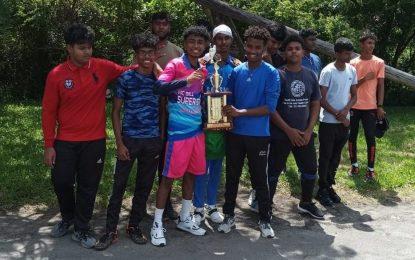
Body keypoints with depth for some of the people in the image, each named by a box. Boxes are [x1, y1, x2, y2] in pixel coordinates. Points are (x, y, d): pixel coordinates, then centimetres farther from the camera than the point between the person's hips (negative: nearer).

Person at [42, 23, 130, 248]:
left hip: (94, 141, 1)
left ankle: (81, 229, 28)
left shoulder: (103, 68, -5)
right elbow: (49, 112, -3)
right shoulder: (56, 75, -8)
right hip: (65, 142, 0)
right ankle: (67, 218, 38)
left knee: (88, 186, 9)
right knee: (61, 182, 9)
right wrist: (48, 145, -3)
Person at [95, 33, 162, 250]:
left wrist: (163, 141, 6)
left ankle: (134, 226, 26)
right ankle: (111, 231, 12)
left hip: (153, 142, 3)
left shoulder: (160, 79, 4)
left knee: (144, 186, 11)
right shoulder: (126, 78, -3)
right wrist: (119, 143, -8)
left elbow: (163, 111, 10)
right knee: (119, 185, 1)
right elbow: (115, 112, -1)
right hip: (129, 140, -2)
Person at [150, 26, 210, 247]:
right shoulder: (175, 65, -9)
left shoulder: (203, 70, 11)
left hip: (197, 130, 7)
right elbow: (159, 87, -25)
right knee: (169, 176, 0)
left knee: (191, 174, 14)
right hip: (178, 130, -6)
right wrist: (187, 80, -34)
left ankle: (184, 219, 29)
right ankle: (157, 223, 12)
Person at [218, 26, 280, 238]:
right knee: (232, 177, 12)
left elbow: (269, 107, -14)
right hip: (235, 133, 3)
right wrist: (227, 118, -10)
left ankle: (265, 220, 23)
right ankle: (229, 216, 28)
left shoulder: (271, 73, -6)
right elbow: (229, 101, 9)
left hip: (259, 135, -3)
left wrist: (240, 112, -18)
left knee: (260, 179, 7)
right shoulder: (236, 71, 4)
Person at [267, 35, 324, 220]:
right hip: (280, 135, -5)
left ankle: (306, 203, 33)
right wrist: (289, 130, -14)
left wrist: (309, 130, -4)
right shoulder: (277, 75, -8)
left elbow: (315, 104, 9)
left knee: (310, 169, 13)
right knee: (274, 171, 4)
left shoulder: (311, 76, 6)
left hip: (304, 134, 5)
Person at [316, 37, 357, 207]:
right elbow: (322, 100, -13)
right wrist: (338, 115, -12)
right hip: (328, 121, -5)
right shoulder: (328, 72, -12)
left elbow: (354, 96, 10)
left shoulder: (352, 71, 6)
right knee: (325, 156, 2)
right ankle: (322, 190, 13)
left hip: (344, 121, 6)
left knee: (336, 156, 12)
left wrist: (346, 109, -10)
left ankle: (329, 186, 25)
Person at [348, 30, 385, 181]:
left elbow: (381, 86, 0)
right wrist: (364, 79, -15)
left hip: (370, 107, -1)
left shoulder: (379, 63, 0)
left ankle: (370, 169, 9)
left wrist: (380, 106, -6)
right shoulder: (352, 63, 2)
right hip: (353, 106, 2)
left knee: (370, 138, -1)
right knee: (352, 136, 8)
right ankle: (354, 165, 23)